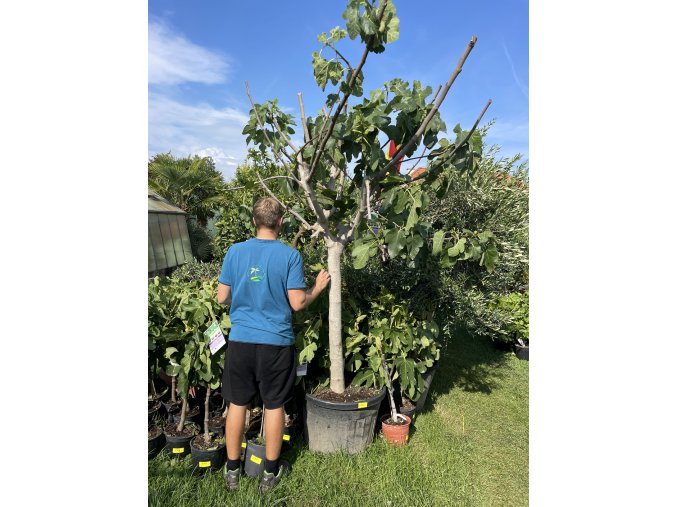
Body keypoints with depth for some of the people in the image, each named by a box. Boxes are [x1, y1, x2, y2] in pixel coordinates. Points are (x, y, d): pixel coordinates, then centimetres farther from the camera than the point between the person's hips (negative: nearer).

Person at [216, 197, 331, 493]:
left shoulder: (235, 251, -3)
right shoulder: (290, 255, -11)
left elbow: (222, 298, 1)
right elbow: (297, 303, -11)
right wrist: (318, 288, 7)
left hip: (240, 340, 2)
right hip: (276, 342, -2)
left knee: (237, 403, 17)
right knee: (274, 405, 14)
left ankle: (233, 470, 34)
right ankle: (270, 472, 31)